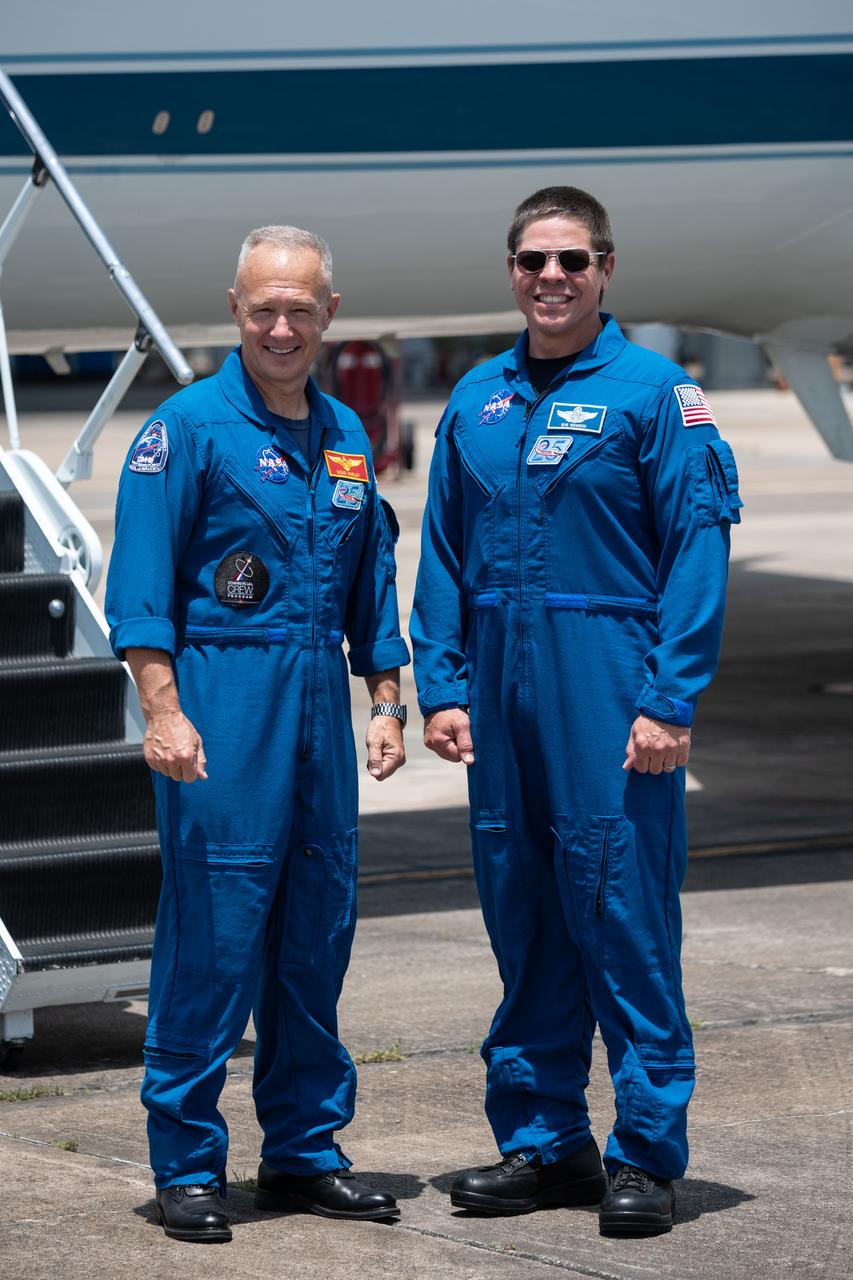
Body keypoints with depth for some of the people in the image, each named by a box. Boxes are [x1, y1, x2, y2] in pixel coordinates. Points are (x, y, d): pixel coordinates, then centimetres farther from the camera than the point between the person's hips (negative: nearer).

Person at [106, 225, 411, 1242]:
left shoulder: (344, 435, 15)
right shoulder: (188, 426, -5)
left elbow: (372, 583, 22)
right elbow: (140, 585, -9)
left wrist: (386, 702, 15)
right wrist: (164, 711, -17)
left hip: (320, 702, 6)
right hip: (223, 703, -6)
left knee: (317, 929, 9)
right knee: (211, 930, -6)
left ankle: (304, 1148, 18)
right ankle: (187, 1166, 1)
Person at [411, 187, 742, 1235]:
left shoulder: (652, 391, -3)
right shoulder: (476, 402, 13)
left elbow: (697, 548, -8)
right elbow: (443, 556, 15)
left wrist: (669, 702, -14)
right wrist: (441, 688, 6)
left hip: (609, 684, -5)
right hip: (501, 686, 5)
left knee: (625, 916, -5)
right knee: (521, 917, 10)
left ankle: (647, 1156, 2)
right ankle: (543, 1141, 20)